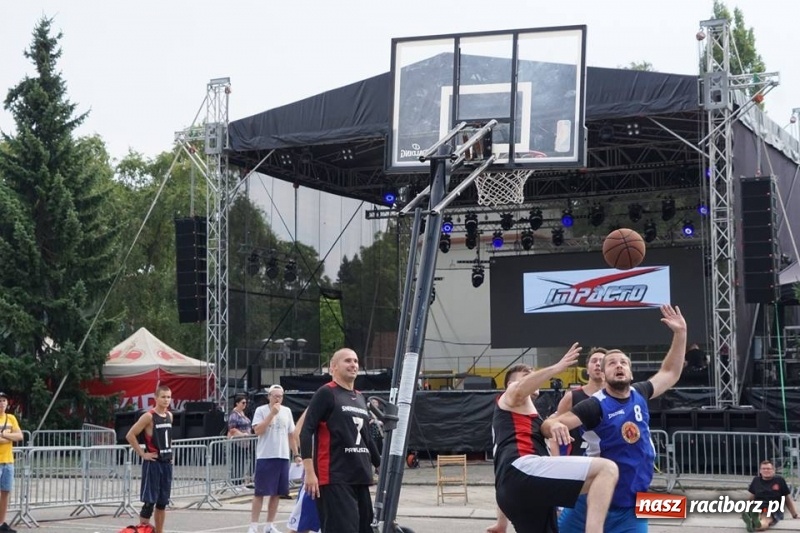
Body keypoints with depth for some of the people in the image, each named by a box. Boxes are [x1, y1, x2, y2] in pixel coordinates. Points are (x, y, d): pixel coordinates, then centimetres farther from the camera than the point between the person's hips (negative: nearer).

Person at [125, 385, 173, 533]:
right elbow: (130, 435, -14)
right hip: (152, 463, -7)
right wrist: (142, 454, -13)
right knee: (149, 501, -7)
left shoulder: (169, 416, 10)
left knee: (163, 502, 10)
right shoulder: (149, 416, -13)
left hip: (166, 462, 7)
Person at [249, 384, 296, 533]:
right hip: (265, 457, -5)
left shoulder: (287, 411, 10)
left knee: (277, 493, 7)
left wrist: (296, 454, 14)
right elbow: (257, 431, -17)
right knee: (260, 493, -2)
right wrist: (272, 413, -18)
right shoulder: (261, 410, -4)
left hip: (283, 457, 5)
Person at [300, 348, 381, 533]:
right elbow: (306, 432, -11)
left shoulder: (360, 398, 19)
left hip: (361, 477, 8)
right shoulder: (326, 393, -5)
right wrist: (309, 471, -18)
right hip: (334, 478, -8)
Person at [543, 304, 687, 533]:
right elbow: (549, 424, -22)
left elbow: (670, 373, 20)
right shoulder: (595, 406, -13)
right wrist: (554, 426, -46)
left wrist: (680, 333, 12)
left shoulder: (639, 395, 4)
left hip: (632, 506, 4)